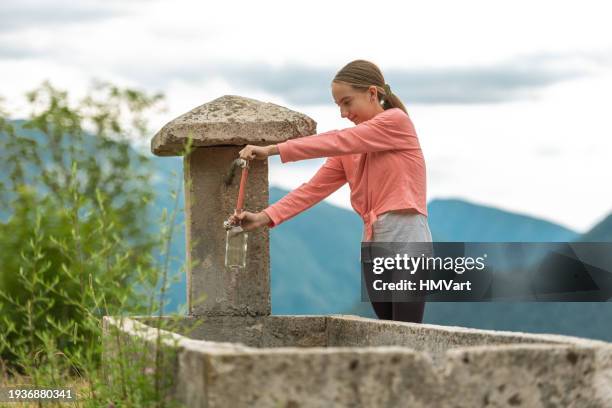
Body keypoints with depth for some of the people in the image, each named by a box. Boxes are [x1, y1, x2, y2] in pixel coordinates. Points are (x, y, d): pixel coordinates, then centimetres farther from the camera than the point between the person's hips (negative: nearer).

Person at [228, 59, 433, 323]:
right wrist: (265, 217, -6)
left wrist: (273, 150, -15)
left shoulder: (396, 122, -5)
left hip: (406, 242, -7)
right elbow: (315, 187, 6)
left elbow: (335, 142, -12)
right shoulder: (349, 150, 16)